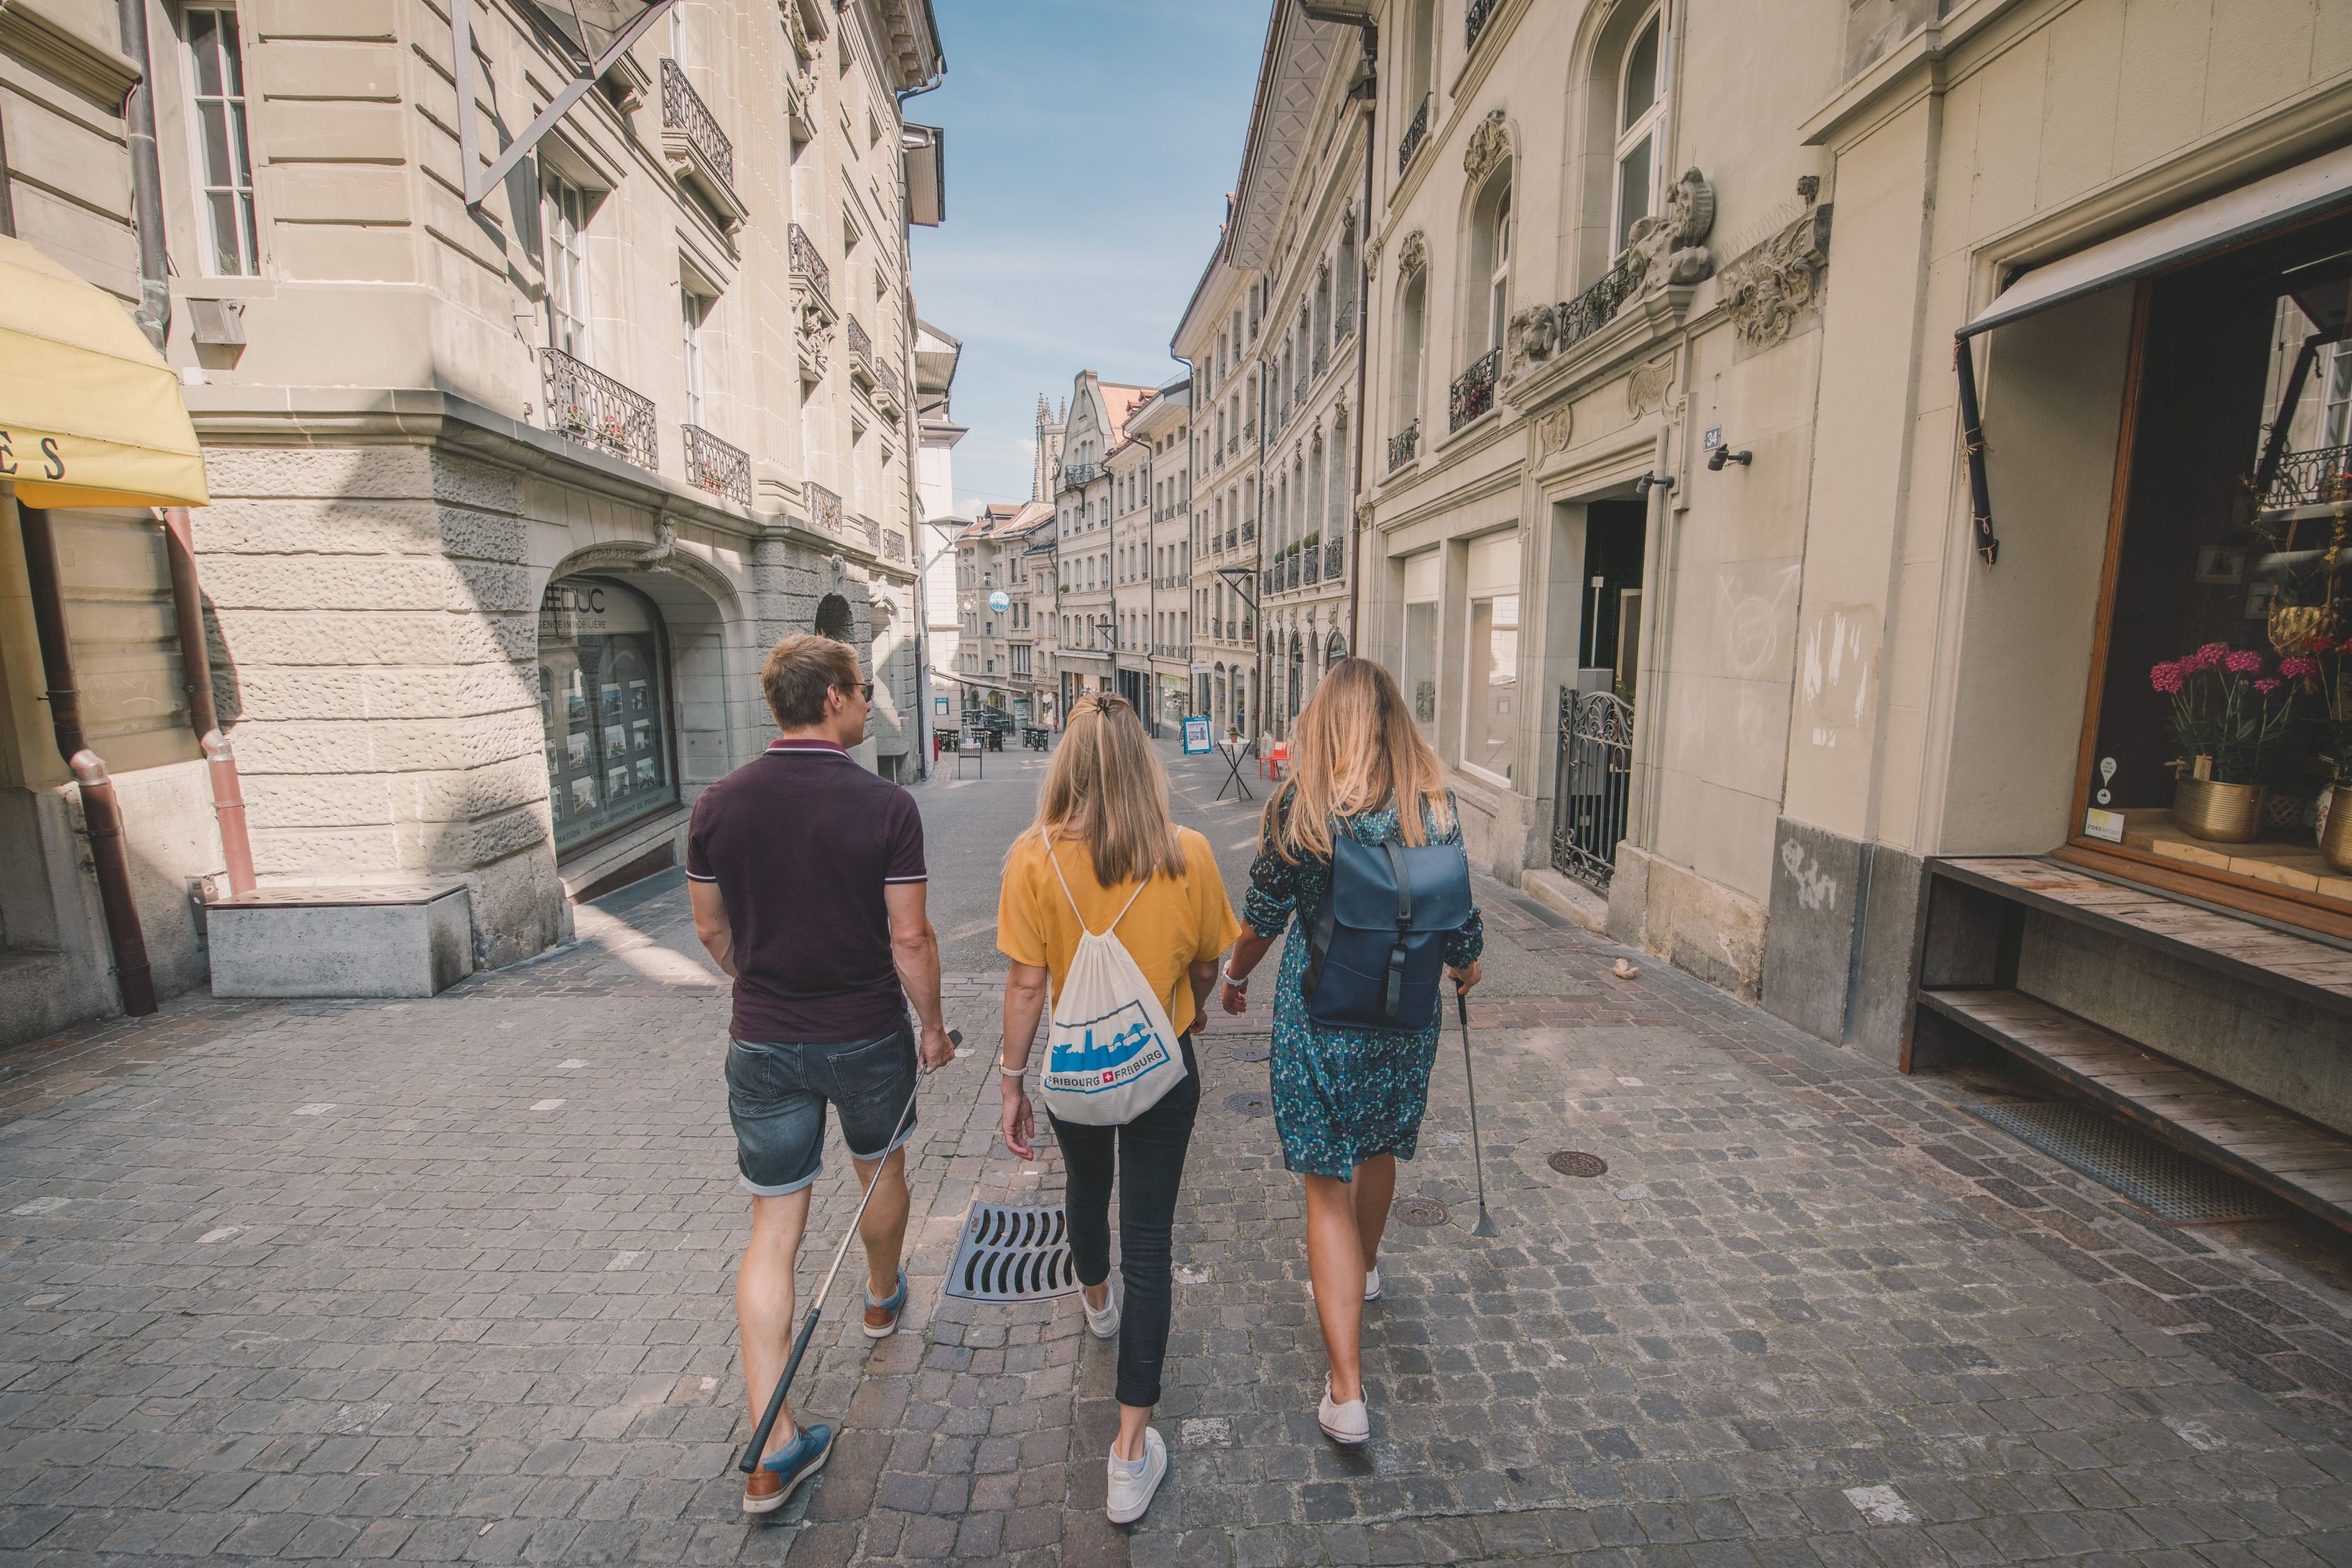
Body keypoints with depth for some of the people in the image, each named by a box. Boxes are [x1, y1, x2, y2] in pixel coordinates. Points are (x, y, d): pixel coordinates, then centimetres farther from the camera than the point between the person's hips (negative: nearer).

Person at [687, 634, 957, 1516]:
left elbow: (710, 928, 5)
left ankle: (774, 1453, 17)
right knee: (881, 1173, 26)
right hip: (869, 1038, -2)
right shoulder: (886, 807, -17)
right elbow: (909, 937, -15)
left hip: (764, 1044, 2)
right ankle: (883, 1300, 53)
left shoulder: (720, 804, -6)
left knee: (773, 1231, 11)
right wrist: (931, 1026, 1)